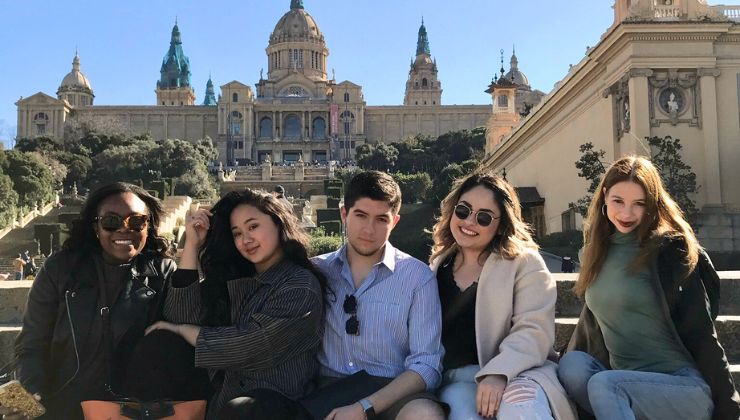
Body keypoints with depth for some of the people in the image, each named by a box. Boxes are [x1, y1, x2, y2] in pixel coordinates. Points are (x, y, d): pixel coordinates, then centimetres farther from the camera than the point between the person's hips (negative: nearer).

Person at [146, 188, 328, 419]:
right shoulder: (234, 277, 9)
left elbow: (246, 348, -16)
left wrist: (182, 330, -3)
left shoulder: (301, 287, -11)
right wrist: (192, 244, -3)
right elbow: (182, 314, 0)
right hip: (225, 395, 7)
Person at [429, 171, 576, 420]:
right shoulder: (438, 265, 18)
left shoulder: (524, 262, 3)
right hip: (456, 380, 3)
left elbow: (533, 331, -10)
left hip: (517, 372, -2)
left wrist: (498, 372, -25)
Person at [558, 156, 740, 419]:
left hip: (685, 386, -6)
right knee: (572, 364, -22)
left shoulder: (670, 250, -8)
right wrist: (568, 363, 18)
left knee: (602, 384, -31)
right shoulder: (599, 250, 10)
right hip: (626, 381, 6)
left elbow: (702, 335, -9)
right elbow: (591, 320, 20)